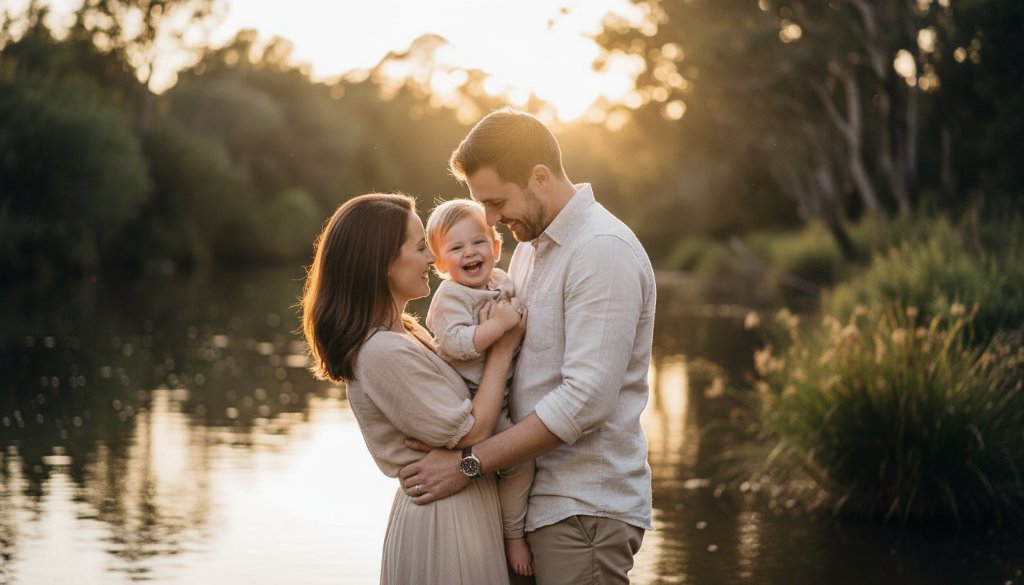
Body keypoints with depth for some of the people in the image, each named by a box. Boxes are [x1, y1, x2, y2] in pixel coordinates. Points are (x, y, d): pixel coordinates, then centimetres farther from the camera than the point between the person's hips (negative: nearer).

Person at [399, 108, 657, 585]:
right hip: (542, 498, 8)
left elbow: (585, 398, -23)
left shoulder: (602, 251, -15)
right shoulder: (530, 246, 15)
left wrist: (471, 464, -19)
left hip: (584, 509, -8)